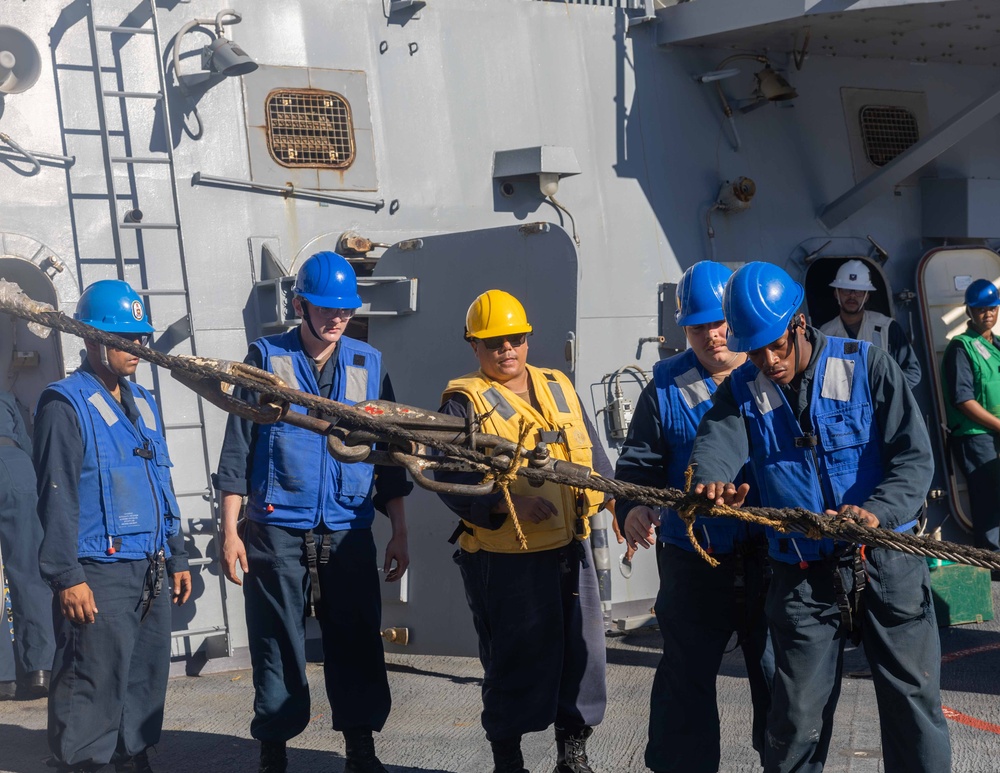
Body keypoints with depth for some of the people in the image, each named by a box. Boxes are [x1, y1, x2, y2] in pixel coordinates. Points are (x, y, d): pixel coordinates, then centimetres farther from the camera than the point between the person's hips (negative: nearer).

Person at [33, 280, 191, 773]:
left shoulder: (142, 402, 17)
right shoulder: (65, 405, -8)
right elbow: (57, 499, -13)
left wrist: (176, 557, 20)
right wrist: (67, 578, -17)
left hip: (149, 570, 8)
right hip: (97, 575, -8)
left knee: (147, 677, 12)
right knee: (93, 683, -7)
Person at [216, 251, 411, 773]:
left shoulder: (368, 364, 9)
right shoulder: (267, 358, 1)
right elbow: (237, 447, -1)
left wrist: (399, 533, 9)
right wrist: (230, 530, -6)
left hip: (349, 534, 2)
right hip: (278, 534, -2)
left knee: (358, 646, 6)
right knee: (278, 650, 3)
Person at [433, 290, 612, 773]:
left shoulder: (559, 388, 16)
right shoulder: (465, 402, -4)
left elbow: (592, 454, 20)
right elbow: (451, 477, -14)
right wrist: (505, 503, -26)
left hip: (570, 548, 6)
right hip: (505, 558, -6)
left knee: (583, 651, 9)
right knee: (515, 661, 1)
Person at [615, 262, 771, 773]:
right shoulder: (666, 390, 3)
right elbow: (638, 463, 2)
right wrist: (633, 509, -17)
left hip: (771, 558, -1)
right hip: (693, 565, 1)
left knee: (779, 678, 10)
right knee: (686, 682, 10)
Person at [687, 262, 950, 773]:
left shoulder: (868, 367, -6)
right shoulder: (742, 391, 2)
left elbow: (914, 458, -13)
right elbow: (715, 444, -16)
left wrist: (876, 511, -32)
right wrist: (710, 482, -41)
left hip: (887, 564, -1)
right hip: (802, 578, 2)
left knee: (915, 710, 5)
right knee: (797, 721, 6)